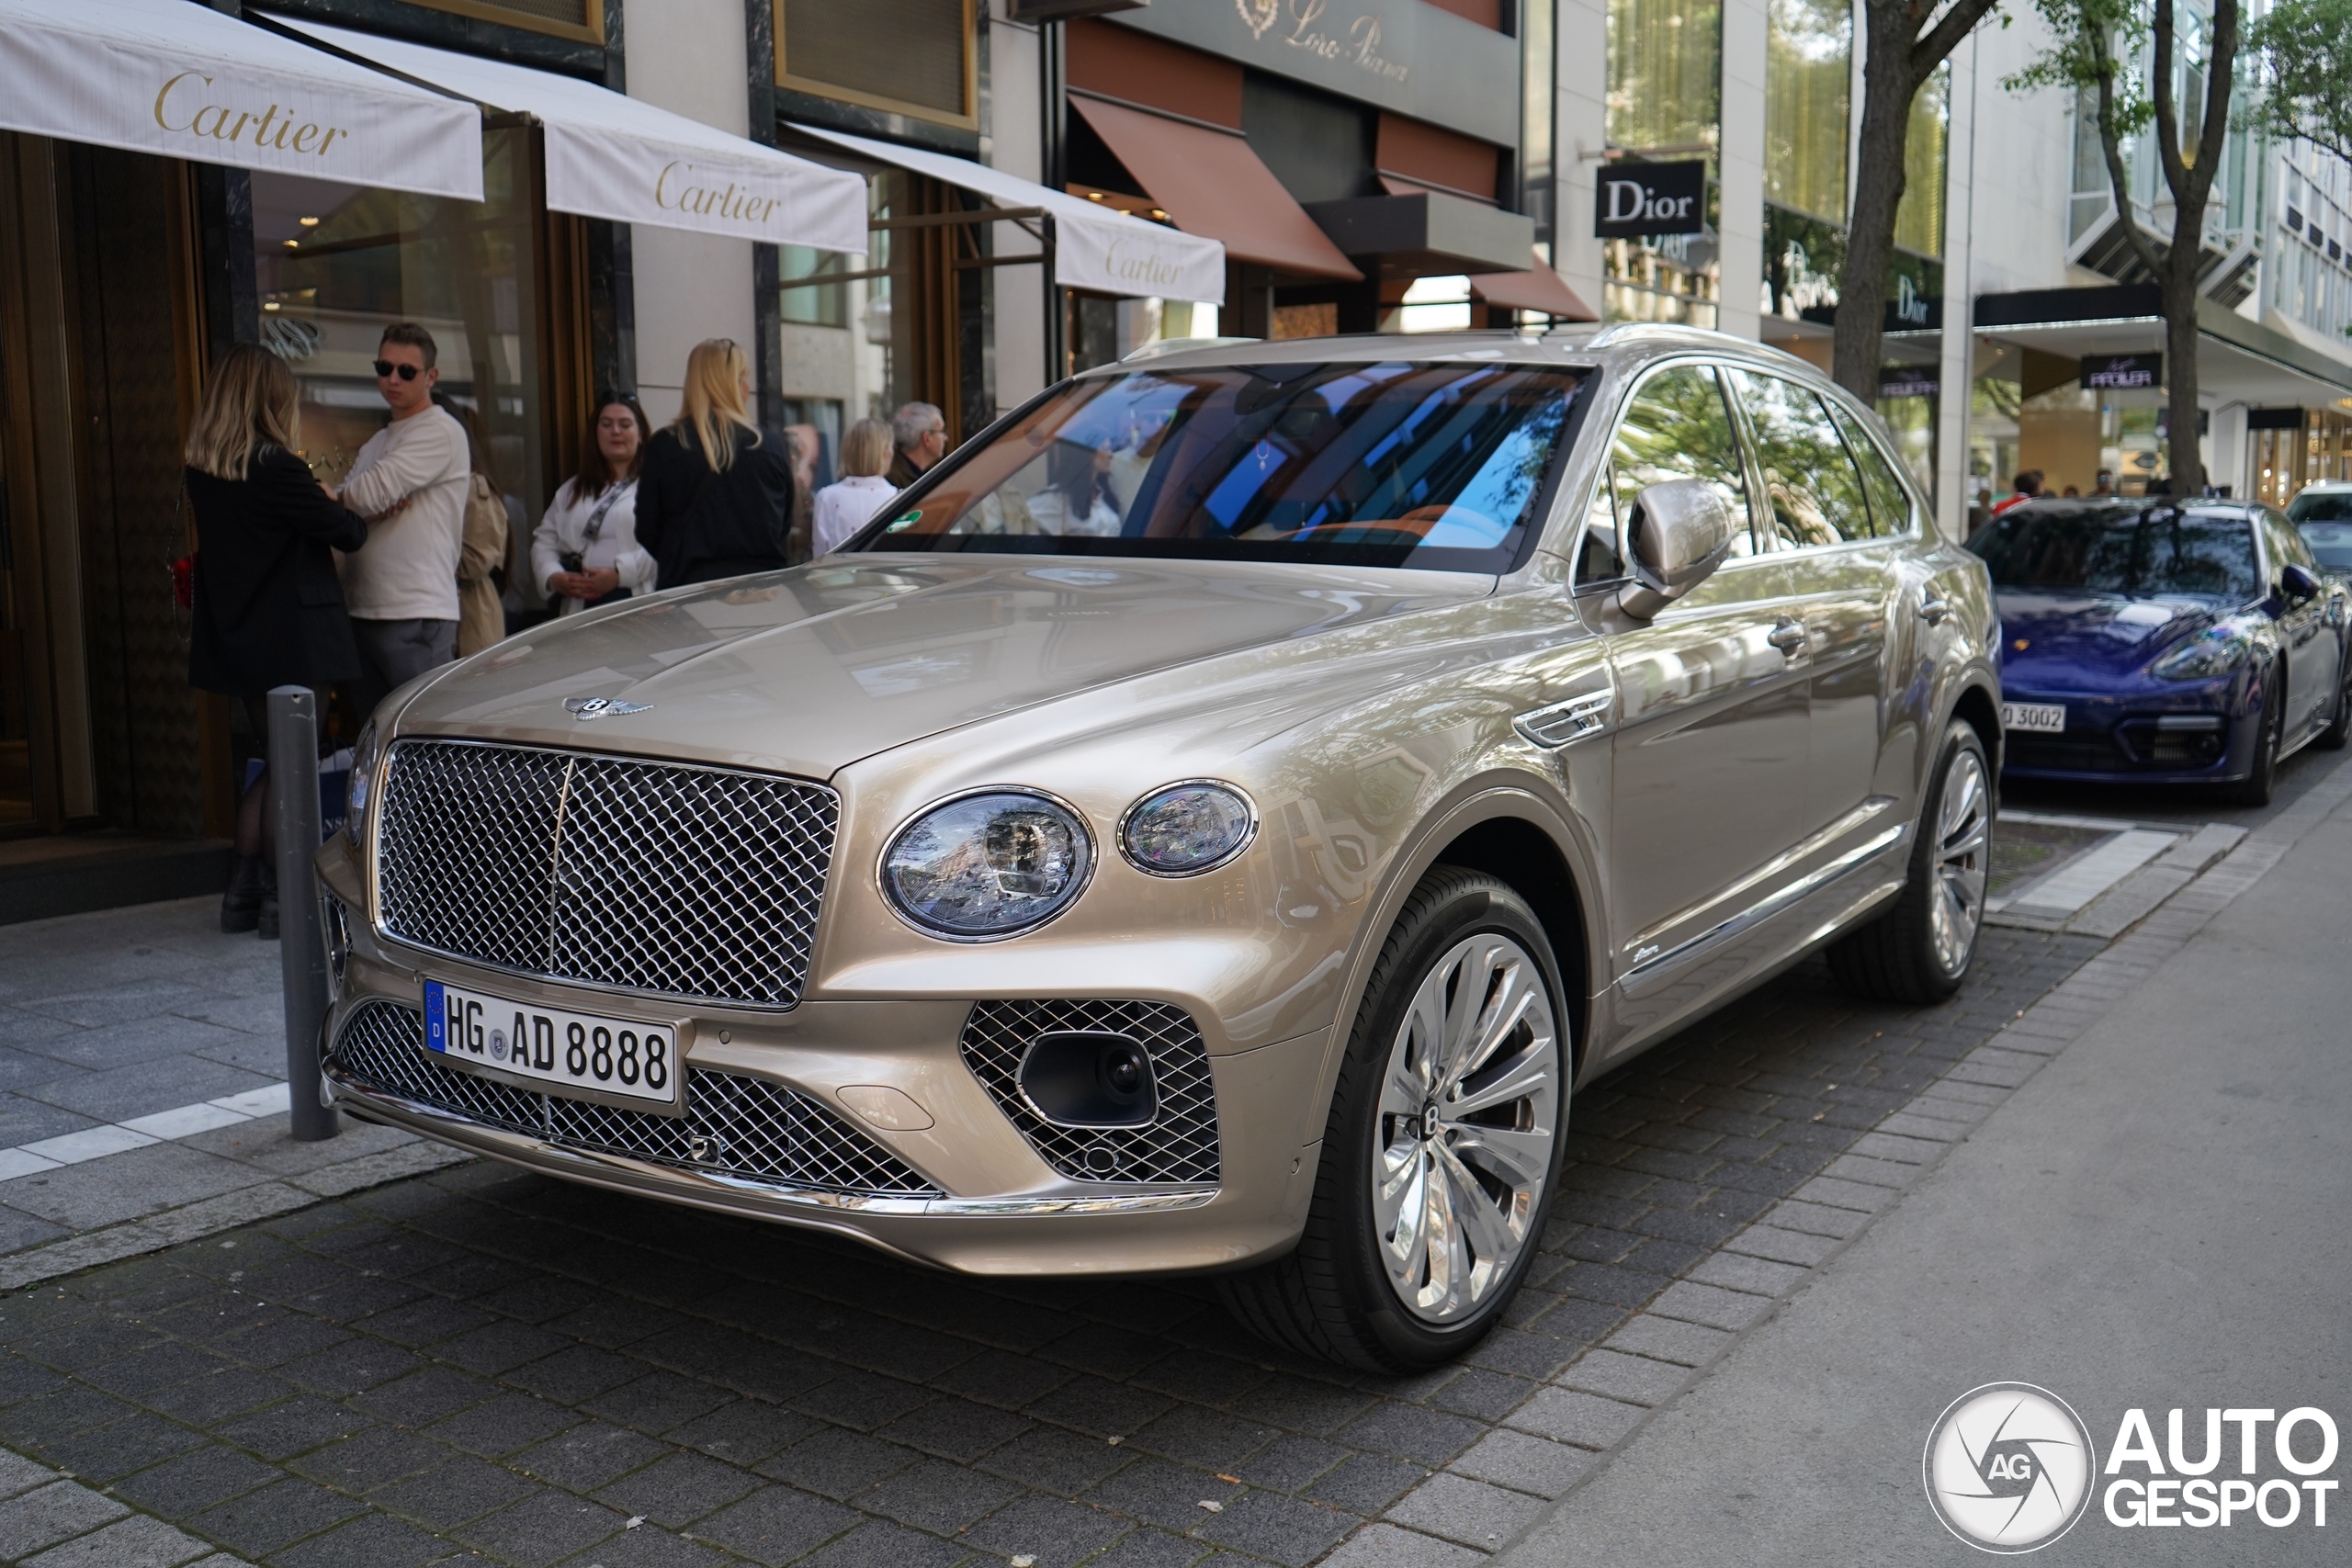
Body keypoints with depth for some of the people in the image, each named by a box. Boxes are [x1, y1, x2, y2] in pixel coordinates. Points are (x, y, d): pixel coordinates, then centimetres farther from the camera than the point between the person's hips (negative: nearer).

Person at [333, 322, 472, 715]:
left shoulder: (441, 431, -6)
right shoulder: (376, 443, 21)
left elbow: (370, 492, -15)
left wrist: (335, 499, 5)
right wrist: (372, 510, -11)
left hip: (418, 615, -8)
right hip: (363, 610, 8)